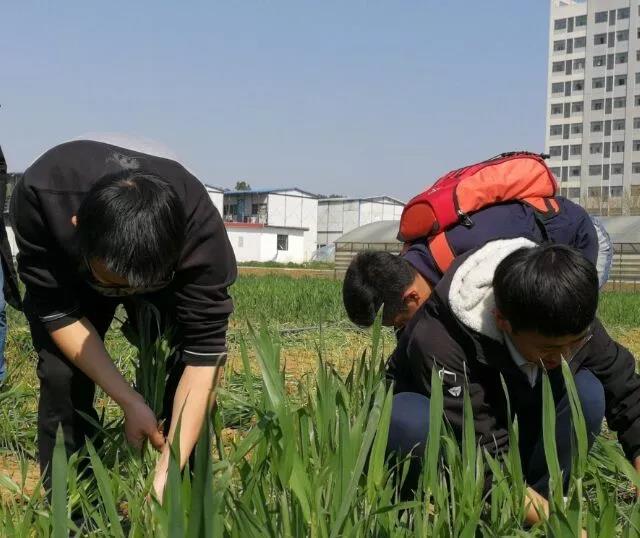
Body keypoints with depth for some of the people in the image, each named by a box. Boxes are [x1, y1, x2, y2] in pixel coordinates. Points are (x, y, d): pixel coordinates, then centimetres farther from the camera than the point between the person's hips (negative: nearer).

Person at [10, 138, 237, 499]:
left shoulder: (201, 228, -40)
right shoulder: (40, 198, -40)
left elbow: (204, 351, -36)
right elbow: (57, 312, -30)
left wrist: (169, 470, -41)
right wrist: (130, 402, -32)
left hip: (167, 270, 0)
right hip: (66, 273, 1)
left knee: (182, 371, -15)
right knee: (62, 374, -16)